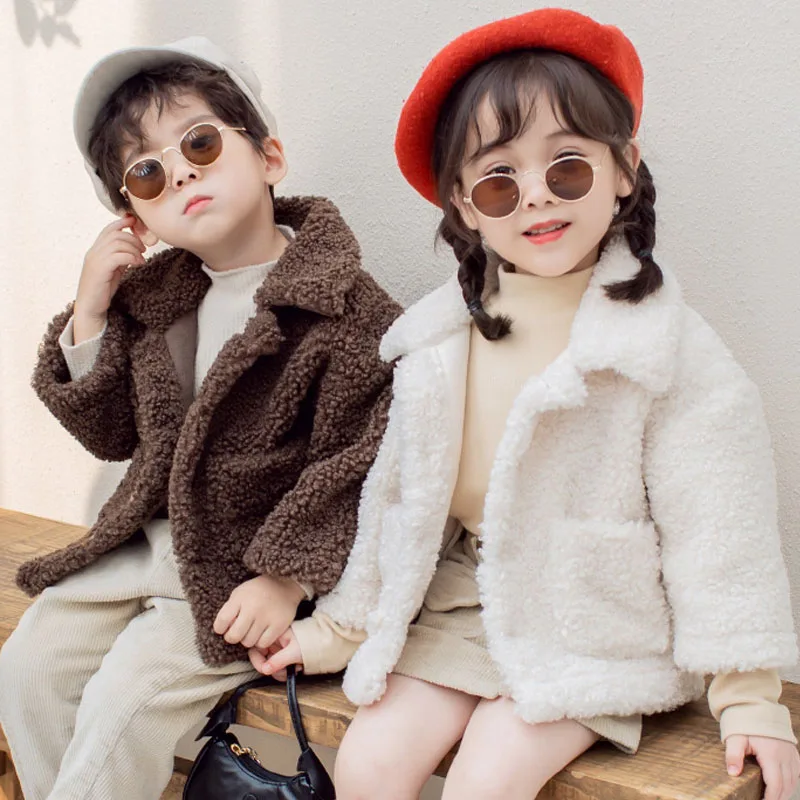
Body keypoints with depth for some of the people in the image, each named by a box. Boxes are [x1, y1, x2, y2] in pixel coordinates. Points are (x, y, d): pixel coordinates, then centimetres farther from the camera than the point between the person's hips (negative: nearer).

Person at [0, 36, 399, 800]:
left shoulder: (343, 306, -17)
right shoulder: (152, 298, 4)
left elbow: (358, 464, -17)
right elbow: (111, 434, 8)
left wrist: (288, 579, -22)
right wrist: (90, 312, -4)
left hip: (249, 567, -7)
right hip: (151, 543, 7)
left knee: (124, 697, -16)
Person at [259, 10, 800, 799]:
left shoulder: (664, 345, -13)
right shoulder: (441, 344, 0)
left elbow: (717, 523, -9)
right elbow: (397, 492, 11)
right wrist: (340, 625, 16)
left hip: (589, 628, -4)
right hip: (455, 609, 4)